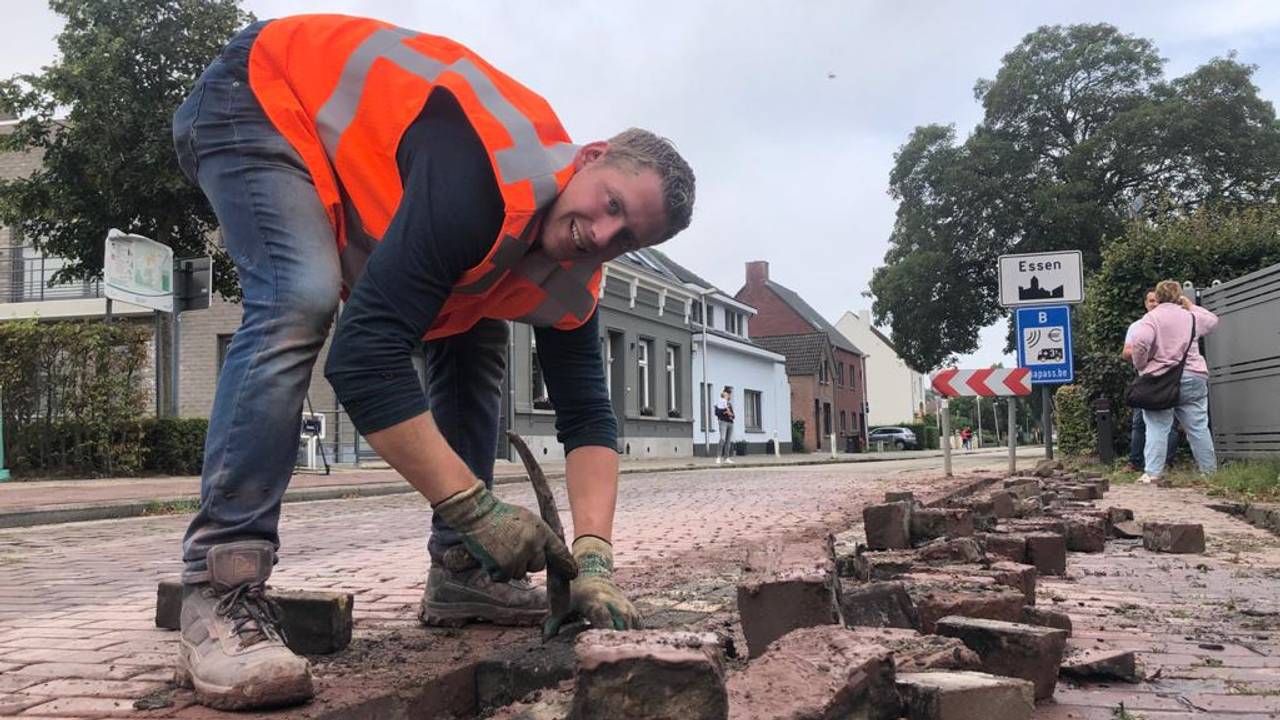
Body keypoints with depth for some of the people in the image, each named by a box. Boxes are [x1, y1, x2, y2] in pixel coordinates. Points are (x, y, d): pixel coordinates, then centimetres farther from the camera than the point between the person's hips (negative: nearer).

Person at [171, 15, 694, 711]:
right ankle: (221, 594, -30)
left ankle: (460, 572, 5)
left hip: (353, 183, 8)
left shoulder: (571, 278, -11)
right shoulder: (488, 182, -38)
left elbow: (587, 417, -10)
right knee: (299, 304, -33)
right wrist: (476, 505, -41)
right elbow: (363, 353, -43)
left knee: (473, 340, 1)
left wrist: (593, 558, -25)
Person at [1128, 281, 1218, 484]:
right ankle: (1210, 471, 16)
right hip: (1193, 377, 3)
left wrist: (1140, 366, -5)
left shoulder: (1151, 317, -3)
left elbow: (1140, 342, -20)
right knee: (1198, 428, 9)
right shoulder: (1191, 316, 10)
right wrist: (1191, 305, 34)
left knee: (1157, 428, -3)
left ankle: (1152, 473, -10)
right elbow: (1212, 320, 32)